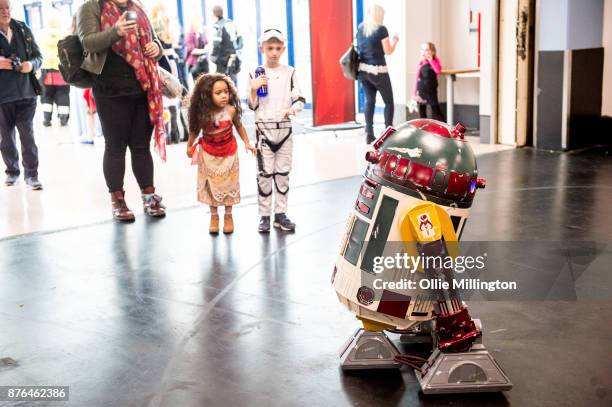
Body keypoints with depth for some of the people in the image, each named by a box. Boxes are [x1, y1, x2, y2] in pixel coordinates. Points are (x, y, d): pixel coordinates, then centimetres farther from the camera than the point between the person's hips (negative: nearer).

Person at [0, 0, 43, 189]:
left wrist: (32, 64, -12)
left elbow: (38, 55, 10)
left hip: (26, 92, 0)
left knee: (28, 135, -2)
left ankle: (31, 174, 5)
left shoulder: (23, 29, 5)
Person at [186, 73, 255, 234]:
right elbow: (194, 130, -5)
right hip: (208, 153, 0)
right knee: (211, 184, 8)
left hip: (228, 152, 0)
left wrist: (247, 143, -4)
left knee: (229, 183, 9)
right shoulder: (202, 114, -21)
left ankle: (228, 216, 26)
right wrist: (189, 146, 4)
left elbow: (239, 126, -3)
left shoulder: (231, 110, -20)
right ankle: (214, 216, 24)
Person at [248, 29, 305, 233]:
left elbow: (300, 98, 4)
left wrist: (294, 108, -17)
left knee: (283, 173, 7)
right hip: (264, 129, -2)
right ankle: (264, 216, 9)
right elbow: (252, 105, 0)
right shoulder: (255, 74, -1)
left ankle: (280, 213, 16)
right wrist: (253, 89, -18)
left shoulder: (289, 72, 5)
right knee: (265, 174, -1)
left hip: (285, 128, 2)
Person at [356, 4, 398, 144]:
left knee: (369, 100, 11)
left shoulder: (360, 28, 7)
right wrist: (394, 41, 8)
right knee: (389, 102, 7)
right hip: (378, 71, -6)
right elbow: (388, 51, -8)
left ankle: (369, 134, 5)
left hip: (363, 69, 6)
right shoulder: (381, 29, -11)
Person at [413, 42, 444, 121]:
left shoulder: (434, 61, -4)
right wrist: (414, 92, 7)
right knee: (421, 112, 9)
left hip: (431, 91, -4)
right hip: (421, 91, 4)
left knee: (436, 111, -3)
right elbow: (417, 78, 9)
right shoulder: (421, 63, 6)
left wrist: (431, 60, -22)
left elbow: (438, 70, -26)